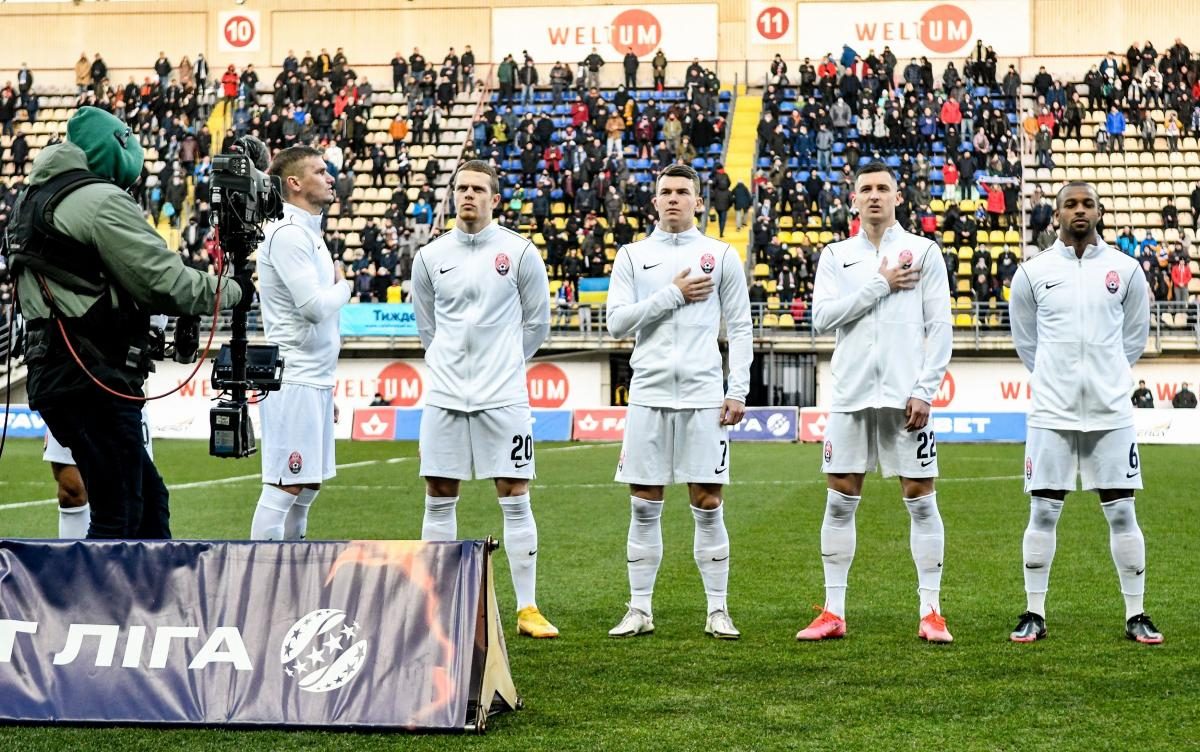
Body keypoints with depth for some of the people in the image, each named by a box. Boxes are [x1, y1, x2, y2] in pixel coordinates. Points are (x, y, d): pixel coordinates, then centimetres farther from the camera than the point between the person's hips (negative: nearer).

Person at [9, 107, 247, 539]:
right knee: (117, 518, -4)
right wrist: (235, 290, 2)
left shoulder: (33, 200, 18)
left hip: (54, 375, 9)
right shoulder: (100, 199, -11)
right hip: (94, 384, -9)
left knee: (149, 500, 16)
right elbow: (165, 281, -12)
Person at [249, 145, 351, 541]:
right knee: (283, 489, -9)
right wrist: (343, 286, -1)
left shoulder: (310, 234, 18)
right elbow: (314, 307, -23)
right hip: (293, 380, -10)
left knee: (308, 488, 12)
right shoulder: (287, 234, -13)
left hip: (315, 381, 10)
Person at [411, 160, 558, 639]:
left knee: (515, 499, -2)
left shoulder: (520, 252, -1)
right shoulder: (430, 257, 6)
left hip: (503, 397, -2)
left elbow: (536, 324, 9)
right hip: (445, 397, 2)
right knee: (439, 500, 4)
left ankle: (527, 609, 3)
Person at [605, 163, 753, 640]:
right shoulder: (632, 256, 9)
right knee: (644, 507, 3)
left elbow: (740, 328, 6)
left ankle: (717, 611, 7)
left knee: (708, 505, 0)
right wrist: (673, 294, -8)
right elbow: (617, 323, -1)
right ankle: (640, 610, 11)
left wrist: (738, 391, -2)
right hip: (648, 394, 1)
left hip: (703, 396, -1)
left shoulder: (721, 256, 7)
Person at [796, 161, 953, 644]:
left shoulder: (924, 252, 5)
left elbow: (939, 327, 0)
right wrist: (880, 284, -8)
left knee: (921, 500, 0)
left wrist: (924, 390, -8)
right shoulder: (836, 256, 11)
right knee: (840, 500, 2)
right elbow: (822, 316, -4)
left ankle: (931, 612, 6)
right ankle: (834, 612, 9)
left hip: (906, 395, -2)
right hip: (852, 393, 2)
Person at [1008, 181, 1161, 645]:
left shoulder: (1124, 269, 3)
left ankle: (1136, 615, 11)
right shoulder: (1033, 271, 2)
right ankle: (1034, 614, 10)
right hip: (1051, 411, 0)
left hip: (1110, 411, 0)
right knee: (1043, 513, 1)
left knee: (1121, 513, 2)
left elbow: (1135, 336, 15)